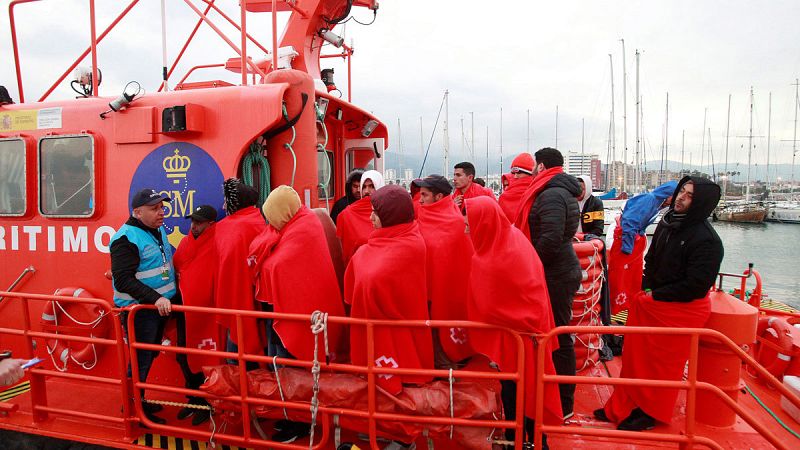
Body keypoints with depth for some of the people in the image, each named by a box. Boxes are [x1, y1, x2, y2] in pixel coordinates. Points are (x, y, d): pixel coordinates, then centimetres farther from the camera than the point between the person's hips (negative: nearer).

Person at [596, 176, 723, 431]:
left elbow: (695, 285, -20)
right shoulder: (667, 223, 5)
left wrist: (656, 295, -13)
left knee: (663, 362, 7)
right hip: (651, 303, 7)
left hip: (681, 310, -7)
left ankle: (652, 413, 26)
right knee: (636, 355, 13)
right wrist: (647, 288, 6)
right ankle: (624, 407, 27)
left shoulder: (707, 240, -19)